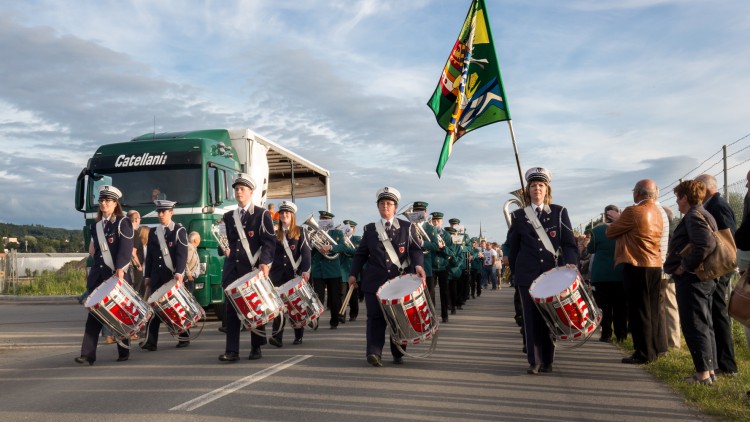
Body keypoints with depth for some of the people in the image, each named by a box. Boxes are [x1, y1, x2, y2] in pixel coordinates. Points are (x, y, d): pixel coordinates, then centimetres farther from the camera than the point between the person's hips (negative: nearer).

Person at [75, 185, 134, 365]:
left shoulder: (123, 223, -2)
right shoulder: (96, 226, 15)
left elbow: (126, 249, -12)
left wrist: (120, 270, -20)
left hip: (117, 275, -5)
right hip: (98, 275, 5)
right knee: (94, 313, -1)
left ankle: (124, 352, 14)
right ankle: (88, 354, -3)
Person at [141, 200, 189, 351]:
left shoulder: (179, 230, -1)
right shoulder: (153, 232, 14)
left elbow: (182, 254, -11)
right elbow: (149, 256, 15)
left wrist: (179, 273, -23)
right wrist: (147, 276, 10)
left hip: (175, 276, -4)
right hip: (157, 276, 4)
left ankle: (184, 337, 17)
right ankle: (151, 341, -3)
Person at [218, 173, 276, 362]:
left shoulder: (262, 215, 0)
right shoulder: (228, 216, 16)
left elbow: (269, 241, -7)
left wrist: (264, 263, -19)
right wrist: (224, 249, 4)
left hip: (254, 269, -4)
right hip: (232, 269, 4)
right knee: (231, 309, -2)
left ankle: (256, 348, 17)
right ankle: (232, 351, 0)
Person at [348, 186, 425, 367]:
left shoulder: (407, 227, 5)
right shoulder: (370, 229, 9)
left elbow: (416, 249, 0)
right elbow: (361, 254, 12)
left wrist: (418, 265, -19)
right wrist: (353, 273, 4)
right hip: (375, 282, 0)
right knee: (375, 317, -6)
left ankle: (398, 354, 17)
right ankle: (374, 352, -10)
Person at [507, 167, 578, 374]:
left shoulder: (559, 212, 5)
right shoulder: (519, 215, 7)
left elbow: (569, 244, 1)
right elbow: (513, 247, 12)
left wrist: (570, 264, -14)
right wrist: (514, 271, 10)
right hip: (528, 275, 0)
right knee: (531, 318, 0)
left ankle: (547, 361, 15)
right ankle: (534, 361, 6)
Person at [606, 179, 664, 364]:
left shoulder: (633, 211, -14)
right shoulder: (657, 212, 10)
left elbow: (610, 232, -4)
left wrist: (616, 220, 14)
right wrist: (620, 218, 22)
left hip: (637, 267, -8)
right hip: (655, 266, 8)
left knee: (639, 310, -3)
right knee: (652, 309, 13)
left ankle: (643, 353, 0)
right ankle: (653, 350, 20)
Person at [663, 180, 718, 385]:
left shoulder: (693, 216, -15)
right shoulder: (704, 215, 16)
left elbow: (706, 245, -28)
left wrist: (684, 265, -19)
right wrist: (676, 256, 14)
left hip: (691, 279, -10)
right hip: (703, 278, 11)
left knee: (694, 326, -5)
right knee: (704, 324, 14)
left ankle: (703, 372, -1)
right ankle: (710, 368, 22)